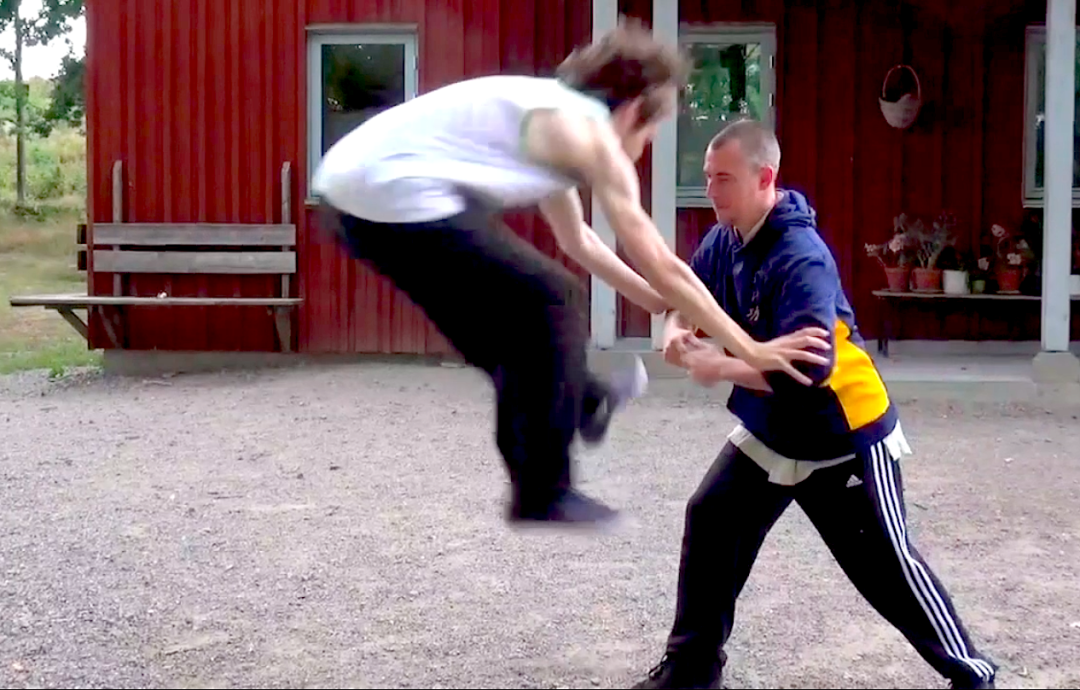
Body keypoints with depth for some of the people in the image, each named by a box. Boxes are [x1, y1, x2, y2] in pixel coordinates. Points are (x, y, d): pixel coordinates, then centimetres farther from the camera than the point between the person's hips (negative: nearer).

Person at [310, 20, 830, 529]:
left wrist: (660, 303, 39)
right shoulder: (589, 135, -3)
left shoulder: (553, 111, 23)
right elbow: (661, 266, -5)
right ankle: (543, 495, 11)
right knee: (551, 303, 3)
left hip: (346, 185, 10)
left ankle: (579, 400, 48)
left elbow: (577, 241, 34)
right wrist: (751, 351, 0)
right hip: (395, 197, -9)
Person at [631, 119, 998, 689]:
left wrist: (719, 368, -29)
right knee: (709, 523, 4)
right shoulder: (724, 241, -4)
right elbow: (687, 297, 9)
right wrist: (678, 333, -14)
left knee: (887, 568, 1)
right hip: (770, 432, 8)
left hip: (844, 436, -7)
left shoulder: (801, 259, -29)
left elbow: (805, 369, -38)